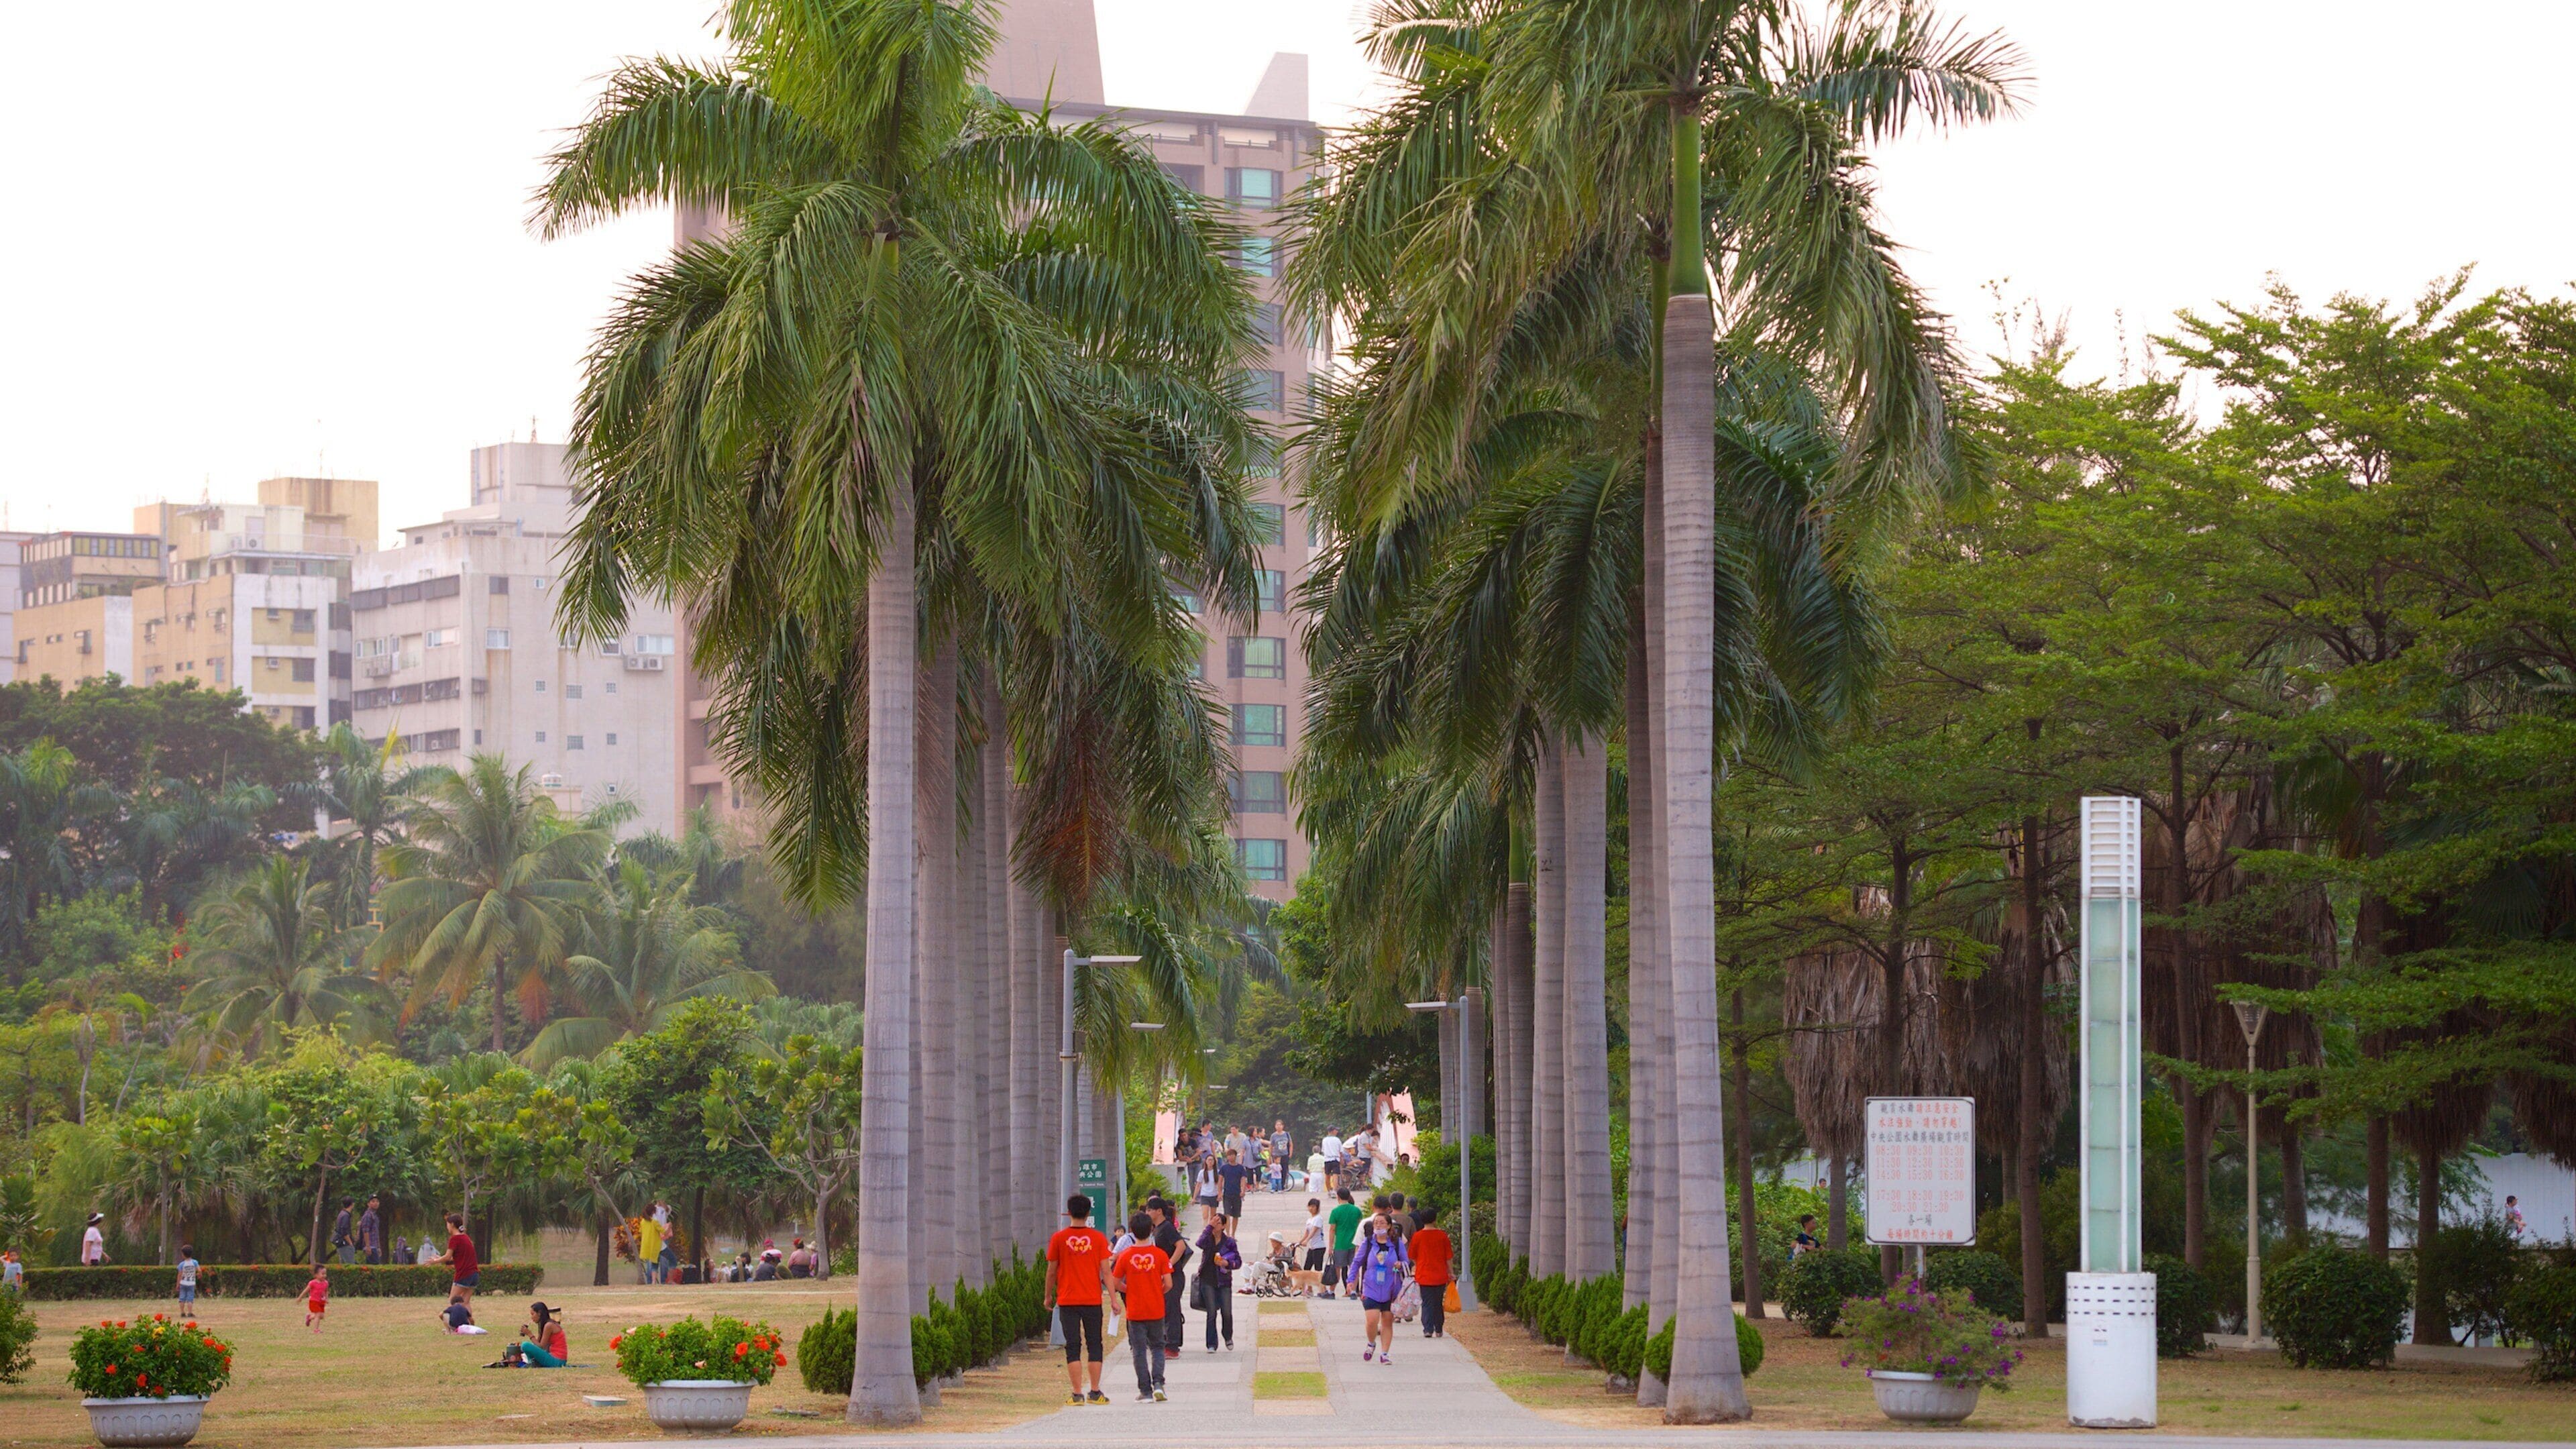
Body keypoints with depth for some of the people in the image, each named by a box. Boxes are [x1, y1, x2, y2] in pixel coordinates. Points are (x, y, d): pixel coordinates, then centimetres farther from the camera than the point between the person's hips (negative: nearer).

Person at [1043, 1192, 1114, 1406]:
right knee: (1094, 1345, 10)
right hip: (1092, 1300, 1)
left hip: (1067, 1301, -1)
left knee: (1073, 1348, 2)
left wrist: (1048, 1296, 15)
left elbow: (1051, 1271, 2)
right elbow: (1106, 1271, -4)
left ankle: (1077, 1394, -3)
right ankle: (1095, 1393, 9)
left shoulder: (1059, 1238, -3)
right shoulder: (1098, 1238, -2)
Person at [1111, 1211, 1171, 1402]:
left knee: (1139, 1351, 5)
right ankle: (1158, 1383, -4)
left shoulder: (1126, 1256, -6)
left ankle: (1145, 1391, 2)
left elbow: (1116, 1283, -2)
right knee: (1157, 1347, 15)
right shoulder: (1160, 1255, -7)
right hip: (1156, 1310, 1)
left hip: (1135, 1311, -1)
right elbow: (1168, 1284, -7)